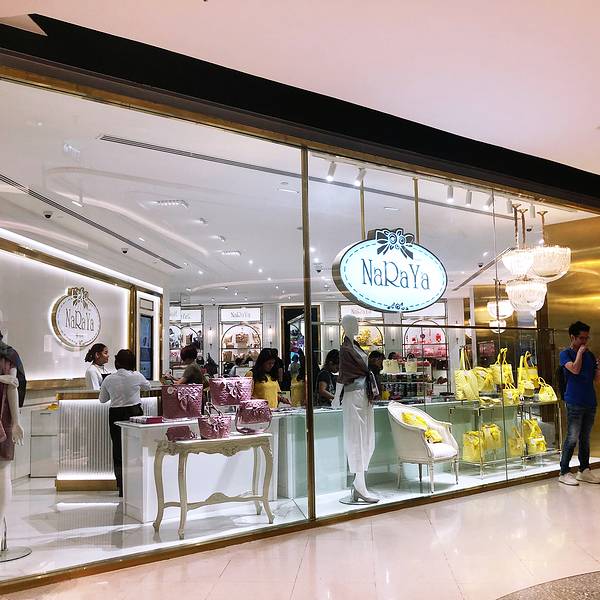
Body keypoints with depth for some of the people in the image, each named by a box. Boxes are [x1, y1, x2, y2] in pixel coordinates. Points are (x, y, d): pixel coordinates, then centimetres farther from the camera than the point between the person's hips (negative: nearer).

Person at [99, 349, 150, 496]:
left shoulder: (109, 379, -2)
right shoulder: (137, 376, -6)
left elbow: (102, 399, 11)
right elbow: (147, 386, 15)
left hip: (116, 415, 1)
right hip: (134, 413, -1)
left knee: (118, 449, 7)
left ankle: (122, 487, 11)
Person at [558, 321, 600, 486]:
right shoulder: (566, 353, -2)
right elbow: (575, 369, -21)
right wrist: (580, 351, -9)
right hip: (575, 403, -6)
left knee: (585, 439, 13)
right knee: (572, 439, -5)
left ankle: (584, 471, 21)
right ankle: (564, 473, 2)